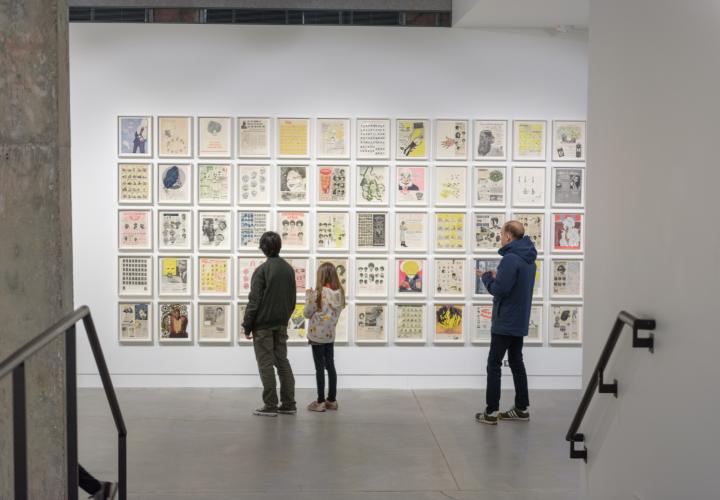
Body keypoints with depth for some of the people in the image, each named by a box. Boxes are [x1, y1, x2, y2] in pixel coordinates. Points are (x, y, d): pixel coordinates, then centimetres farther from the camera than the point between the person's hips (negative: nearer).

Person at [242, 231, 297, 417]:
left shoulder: (262, 270, -13)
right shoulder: (289, 269, 8)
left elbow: (254, 301, -14)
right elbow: (292, 299, 13)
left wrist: (247, 326, -9)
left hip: (263, 324, -6)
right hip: (281, 324, 6)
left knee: (266, 364, -1)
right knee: (282, 361, 12)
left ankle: (270, 406, 0)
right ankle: (288, 404, 12)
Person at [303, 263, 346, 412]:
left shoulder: (319, 293, -16)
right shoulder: (339, 293, 0)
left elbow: (307, 313, -9)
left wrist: (308, 296, 3)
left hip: (317, 335, -6)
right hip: (330, 335, 6)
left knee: (320, 368, -1)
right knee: (330, 366, 11)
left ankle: (320, 402, 3)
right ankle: (332, 400, 16)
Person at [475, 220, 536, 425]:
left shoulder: (510, 259, -20)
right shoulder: (528, 258, 11)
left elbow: (499, 290, -23)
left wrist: (487, 277, -5)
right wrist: (495, 277, 6)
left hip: (505, 322, -9)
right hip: (520, 321, 9)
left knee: (494, 364, -3)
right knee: (516, 362, 16)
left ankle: (491, 412, -2)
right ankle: (522, 408, 20)